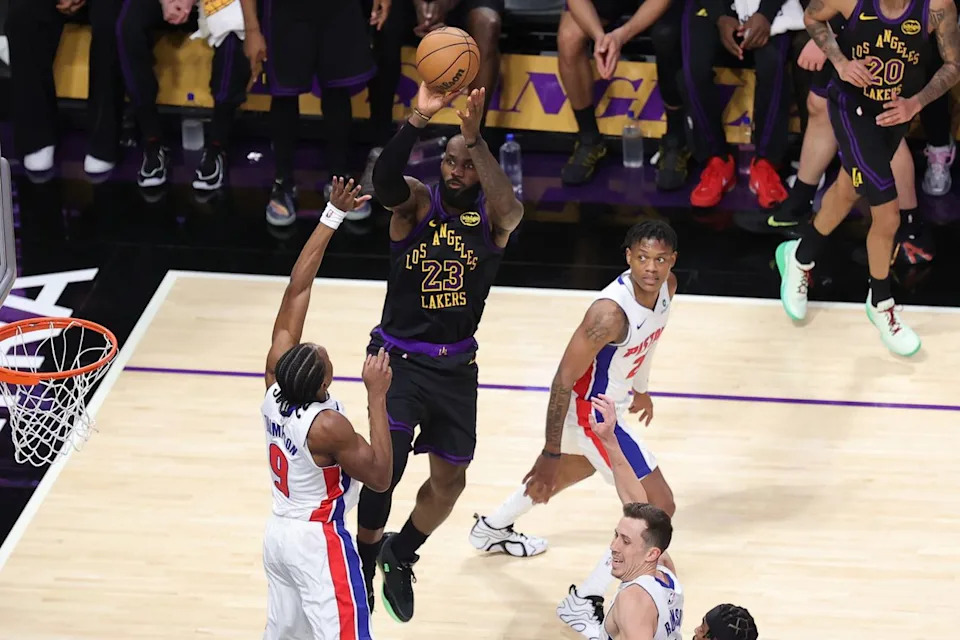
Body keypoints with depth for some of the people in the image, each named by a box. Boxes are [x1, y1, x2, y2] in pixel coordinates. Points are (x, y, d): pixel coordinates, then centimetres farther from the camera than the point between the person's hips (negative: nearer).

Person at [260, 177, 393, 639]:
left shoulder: (275, 380, -10)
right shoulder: (328, 426, -28)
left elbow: (296, 290, -6)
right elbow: (380, 477, -15)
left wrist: (333, 216, -5)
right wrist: (377, 396, -21)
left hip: (278, 533, 8)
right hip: (318, 542, -8)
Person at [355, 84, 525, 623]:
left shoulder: (492, 216, -5)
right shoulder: (417, 204, -8)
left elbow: (510, 209, -31)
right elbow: (385, 180, -32)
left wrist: (476, 139, -42)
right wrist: (419, 120, -47)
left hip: (457, 366, 3)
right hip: (400, 357, -3)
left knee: (450, 481, 12)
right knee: (385, 466, -18)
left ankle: (400, 556, 39)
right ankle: (365, 562, 7)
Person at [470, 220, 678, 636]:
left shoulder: (666, 286, -10)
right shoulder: (610, 312, -35)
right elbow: (564, 379, -28)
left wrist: (640, 389, 27)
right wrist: (549, 455, -24)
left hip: (612, 398, 9)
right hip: (590, 410, -9)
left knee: (579, 468, 36)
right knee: (657, 508, -10)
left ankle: (492, 529, 59)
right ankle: (582, 602, 2)